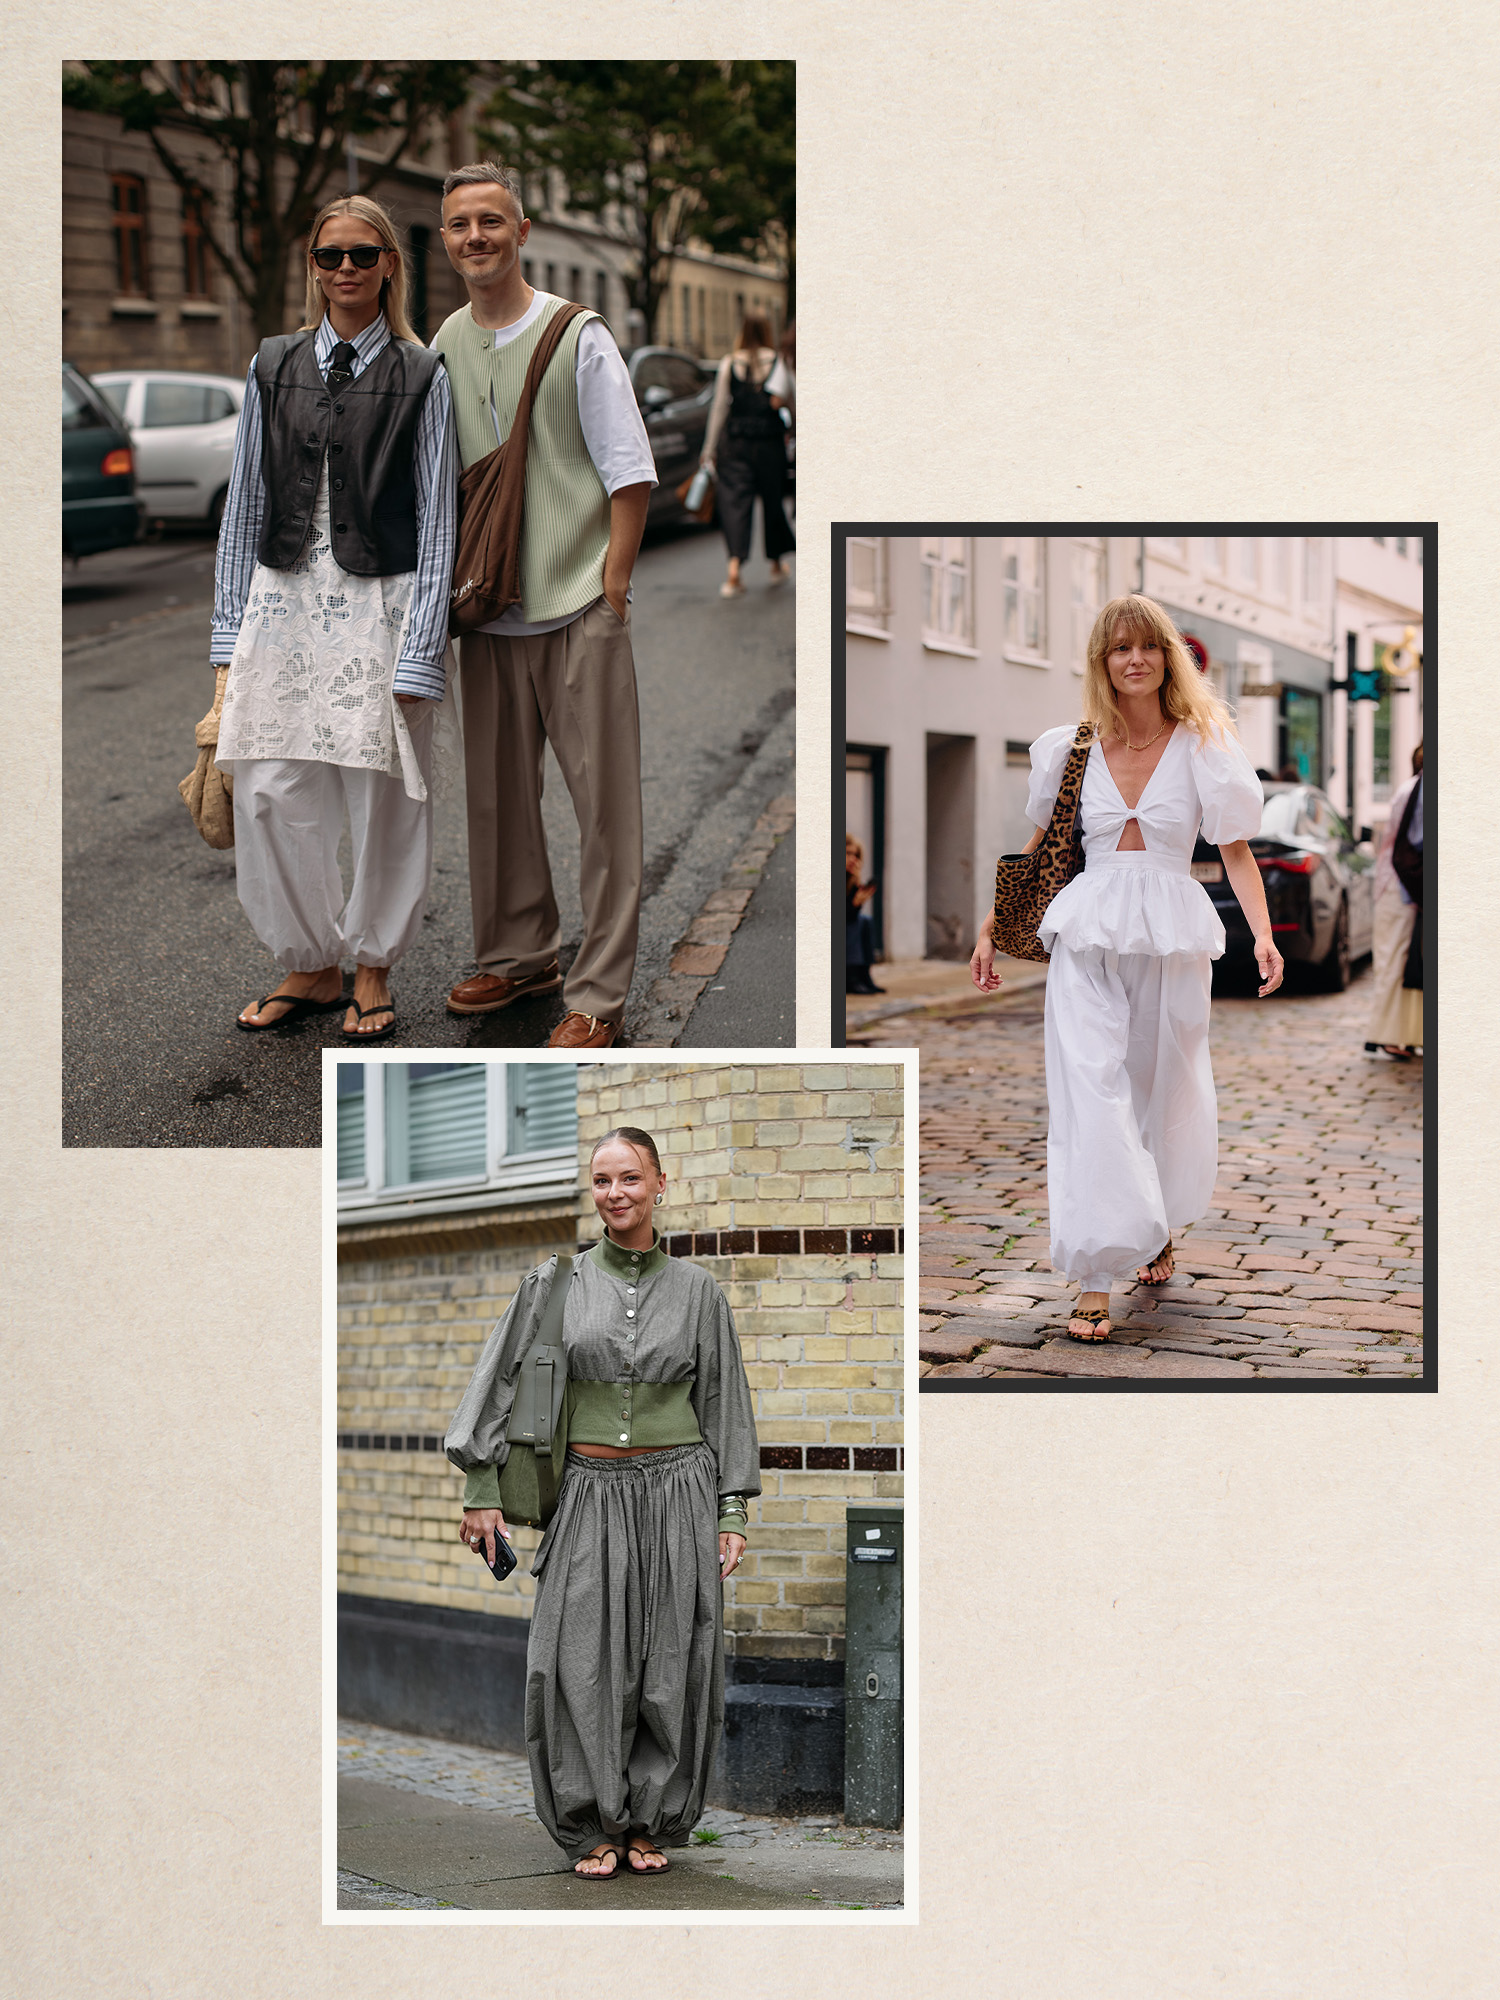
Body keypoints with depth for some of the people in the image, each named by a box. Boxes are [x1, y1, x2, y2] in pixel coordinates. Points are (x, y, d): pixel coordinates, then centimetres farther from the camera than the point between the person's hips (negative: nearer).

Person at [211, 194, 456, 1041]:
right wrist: (232, 635, 7)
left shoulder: (419, 376, 0)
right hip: (283, 599, 3)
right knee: (270, 794, 2)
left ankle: (373, 968, 22)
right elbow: (244, 503, 11)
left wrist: (418, 650, -8)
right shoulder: (274, 367, 9)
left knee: (382, 795, 3)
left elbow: (437, 518, -2)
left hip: (379, 605, -3)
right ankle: (312, 964, 20)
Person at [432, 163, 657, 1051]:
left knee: (604, 799, -4)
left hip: (578, 609, -5)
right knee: (497, 794, 11)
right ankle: (520, 955, 27)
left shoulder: (577, 335, -5)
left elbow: (631, 472, -5)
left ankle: (599, 992, -1)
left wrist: (610, 585, -10)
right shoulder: (445, 346, 10)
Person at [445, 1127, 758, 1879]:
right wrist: (481, 1487, -2)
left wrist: (732, 1511, 2)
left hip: (677, 1493, 0)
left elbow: (724, 1405, 7)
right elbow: (500, 1383, 4)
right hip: (591, 1497, 0)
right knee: (582, 1664, -4)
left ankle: (651, 1823, 15)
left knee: (669, 1668, 2)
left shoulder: (696, 1290, 4)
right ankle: (594, 1828, 8)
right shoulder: (555, 1282, 3)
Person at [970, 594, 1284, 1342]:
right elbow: (1038, 850, 17)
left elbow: (1236, 851, 1)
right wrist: (992, 932, 17)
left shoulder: (1203, 747, 3)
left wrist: (1263, 934, -12)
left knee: (1164, 1091, 12)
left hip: (1172, 940, 0)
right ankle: (1095, 1278, -15)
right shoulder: (1074, 749, 7)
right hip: (1088, 935, 0)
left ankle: (1160, 1231, 38)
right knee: (1089, 1093, -11)